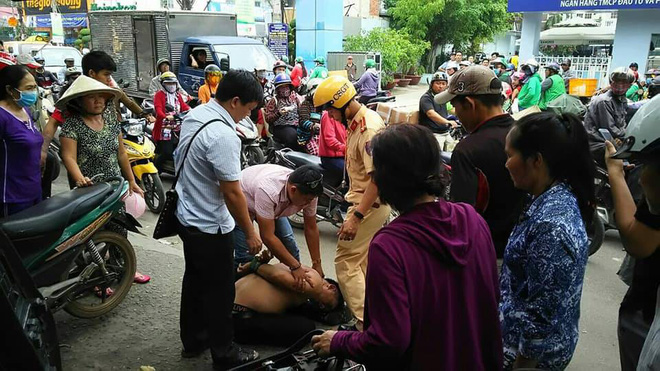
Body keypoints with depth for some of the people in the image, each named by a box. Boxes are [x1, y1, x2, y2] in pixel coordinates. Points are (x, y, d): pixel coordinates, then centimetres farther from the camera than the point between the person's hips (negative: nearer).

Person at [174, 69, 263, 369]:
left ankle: (192, 340, 39)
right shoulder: (222, 135, -28)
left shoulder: (194, 114, 1)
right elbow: (232, 193, -25)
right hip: (210, 227, -9)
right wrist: (250, 232, -14)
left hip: (187, 216, 10)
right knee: (219, 291, 7)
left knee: (194, 280, 22)